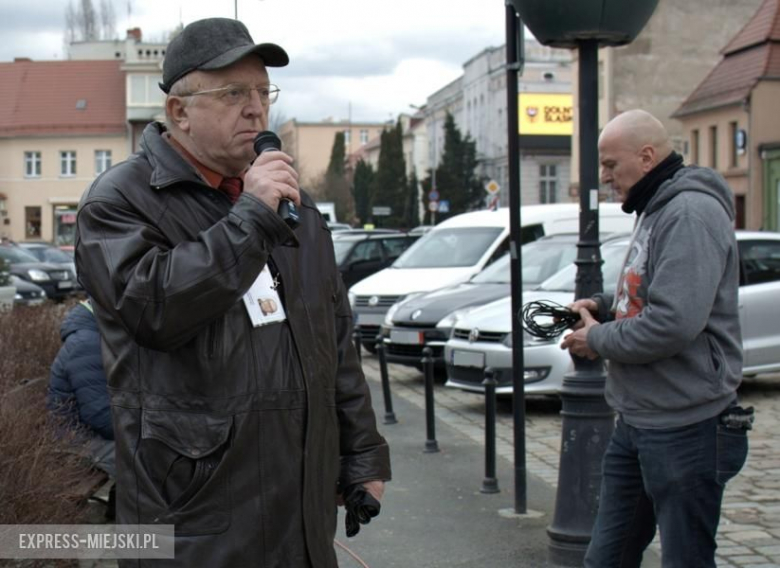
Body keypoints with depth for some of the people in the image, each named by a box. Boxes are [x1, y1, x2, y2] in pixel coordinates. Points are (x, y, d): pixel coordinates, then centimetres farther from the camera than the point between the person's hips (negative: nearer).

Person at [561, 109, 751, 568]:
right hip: (637, 423, 10)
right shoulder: (655, 210, 15)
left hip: (685, 430, -10)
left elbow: (674, 323, -28)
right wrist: (604, 306, 9)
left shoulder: (692, 212, -18)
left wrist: (598, 340, -12)